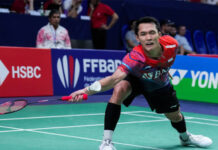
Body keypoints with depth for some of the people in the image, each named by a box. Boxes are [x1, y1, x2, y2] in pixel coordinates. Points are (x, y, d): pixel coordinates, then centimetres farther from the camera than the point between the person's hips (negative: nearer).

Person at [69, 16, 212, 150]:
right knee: (120, 89, -36)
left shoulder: (171, 44, -33)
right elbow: (115, 78, -60)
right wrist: (87, 90, -75)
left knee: (175, 116, 14)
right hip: (135, 79, -4)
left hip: (160, 84, 4)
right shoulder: (135, 57, -45)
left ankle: (185, 137, 54)